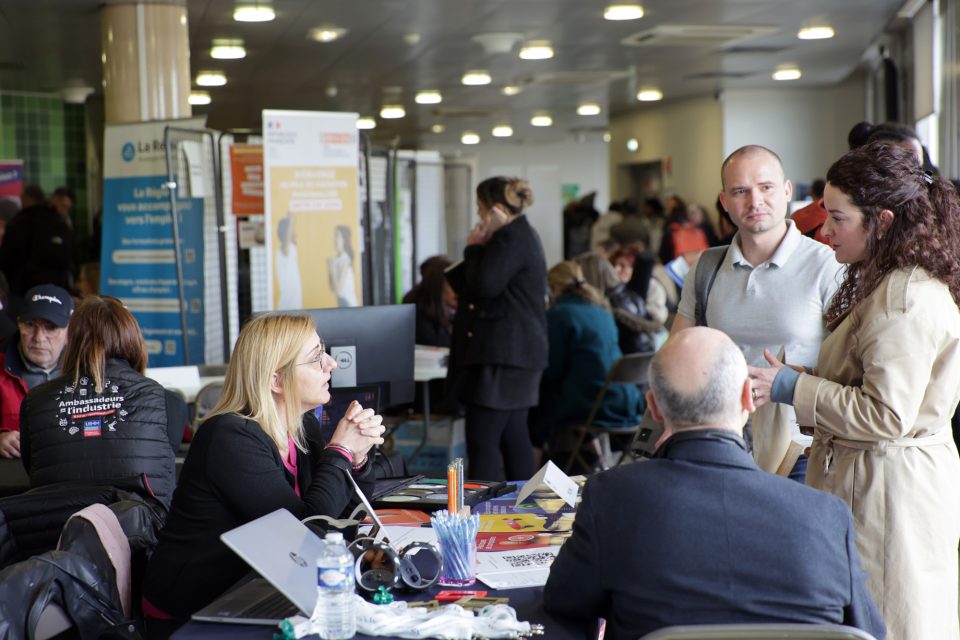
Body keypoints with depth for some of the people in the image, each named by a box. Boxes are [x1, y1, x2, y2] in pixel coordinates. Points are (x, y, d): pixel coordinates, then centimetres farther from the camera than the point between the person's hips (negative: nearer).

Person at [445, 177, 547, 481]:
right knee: (513, 437, 15)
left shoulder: (512, 239, -15)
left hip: (503, 357, -11)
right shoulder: (520, 234, 19)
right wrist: (478, 250, 12)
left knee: (482, 441, -12)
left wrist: (474, 248, -7)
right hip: (515, 353, 11)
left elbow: (484, 285, -20)